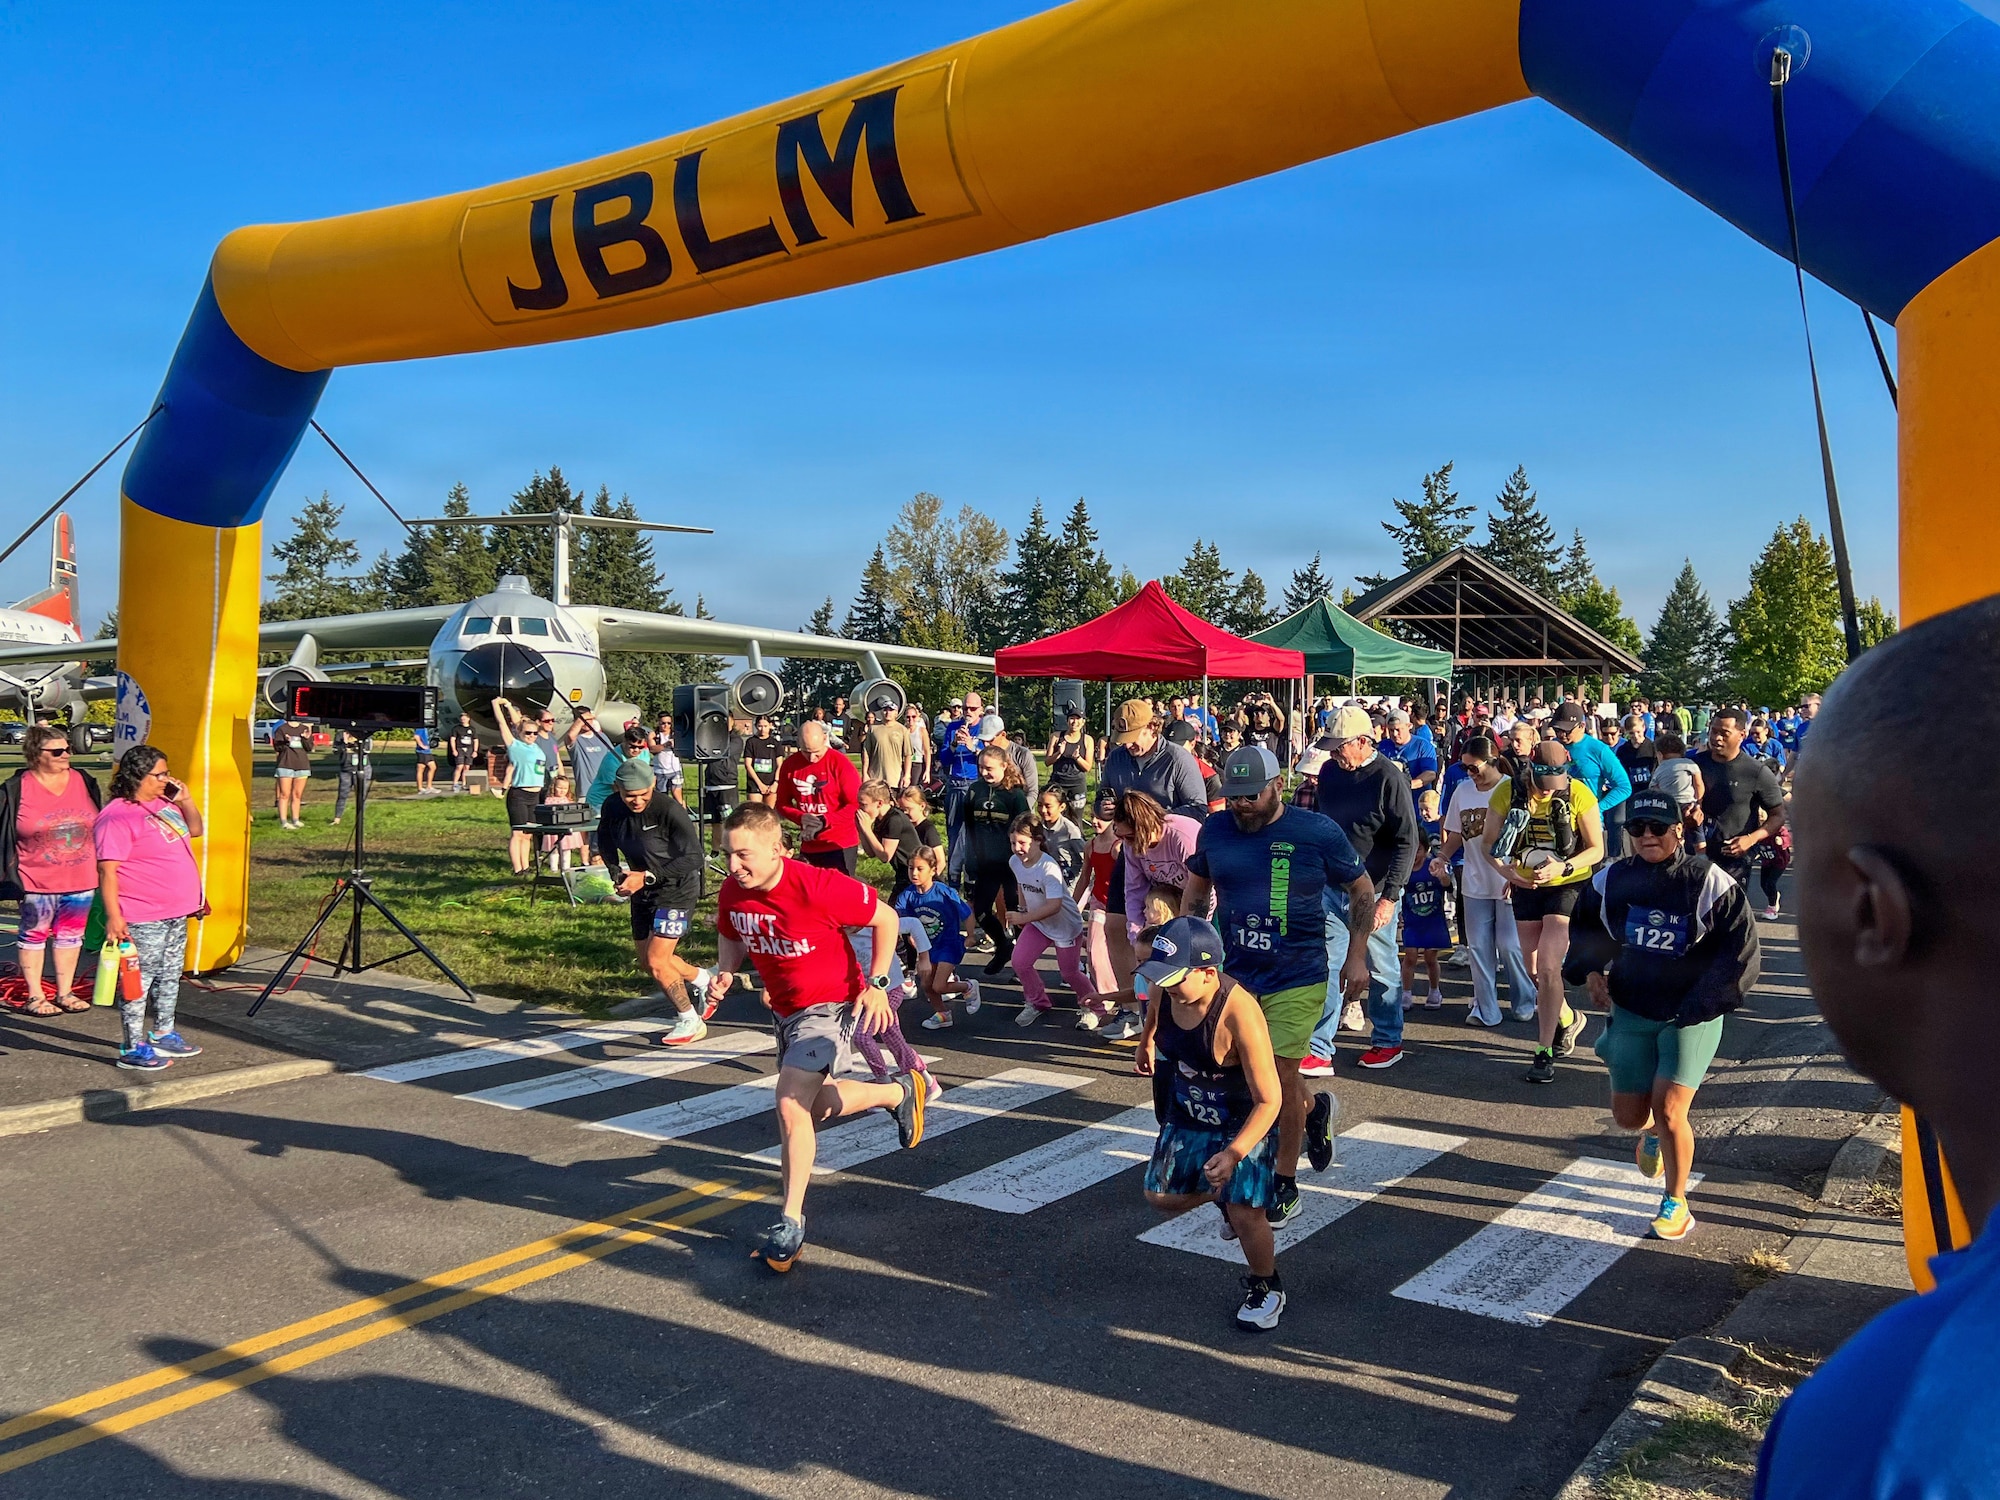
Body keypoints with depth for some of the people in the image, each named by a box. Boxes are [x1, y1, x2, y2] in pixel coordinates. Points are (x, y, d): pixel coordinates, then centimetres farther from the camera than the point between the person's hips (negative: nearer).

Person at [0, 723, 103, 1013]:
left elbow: (100, 825, 13)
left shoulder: (83, 781, 4)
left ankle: (64, 993, 23)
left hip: (81, 879, 4)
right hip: (37, 881, -4)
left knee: (71, 935, 12)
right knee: (34, 935, 7)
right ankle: (35, 996, 17)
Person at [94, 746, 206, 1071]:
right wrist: (113, 917, -23)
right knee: (139, 981, -1)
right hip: (142, 920, -9)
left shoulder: (165, 804, 10)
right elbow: (107, 871, -19)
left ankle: (163, 1034, 32)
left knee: (170, 976, 19)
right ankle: (133, 1048, 8)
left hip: (176, 913, 9)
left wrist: (185, 801, 7)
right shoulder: (117, 818, -17)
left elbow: (195, 830, 25)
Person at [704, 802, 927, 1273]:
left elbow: (885, 917, -16)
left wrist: (876, 983, -17)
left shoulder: (818, 886, -30)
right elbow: (731, 937, 11)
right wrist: (725, 974, -9)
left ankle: (791, 1223, -3)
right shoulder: (733, 892, -11)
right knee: (818, 1106, 22)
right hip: (784, 1008, 8)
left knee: (791, 1103, -21)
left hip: (831, 1004, -8)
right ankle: (899, 1092, 49)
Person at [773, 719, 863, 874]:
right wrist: (801, 818, -14)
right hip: (808, 847, 5)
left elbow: (856, 804, -13)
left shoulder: (840, 763, -12)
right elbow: (782, 804, 7)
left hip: (841, 845, -5)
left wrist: (825, 821, -23)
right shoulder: (789, 765, 1)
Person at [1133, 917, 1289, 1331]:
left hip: (1245, 1121, -6)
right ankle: (1221, 1194, 43)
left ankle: (1267, 1289, 18)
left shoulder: (1239, 1013, -37)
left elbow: (1269, 1099, -32)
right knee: (1161, 1197, 13)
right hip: (1188, 1117, 6)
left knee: (1245, 1212, -11)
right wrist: (1145, 1045, 29)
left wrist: (1234, 1153, -41)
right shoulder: (1162, 990, -19)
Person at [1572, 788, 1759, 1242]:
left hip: (1691, 1016, -4)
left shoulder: (1707, 882, -13)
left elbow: (1740, 947, -10)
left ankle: (1676, 1202, 15)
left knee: (1669, 1111, -10)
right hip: (1631, 1011, 4)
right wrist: (1591, 971, 0)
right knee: (1629, 1116, 9)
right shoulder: (1613, 880, -1)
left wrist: (1702, 1003, -15)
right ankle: (1653, 1131, 48)